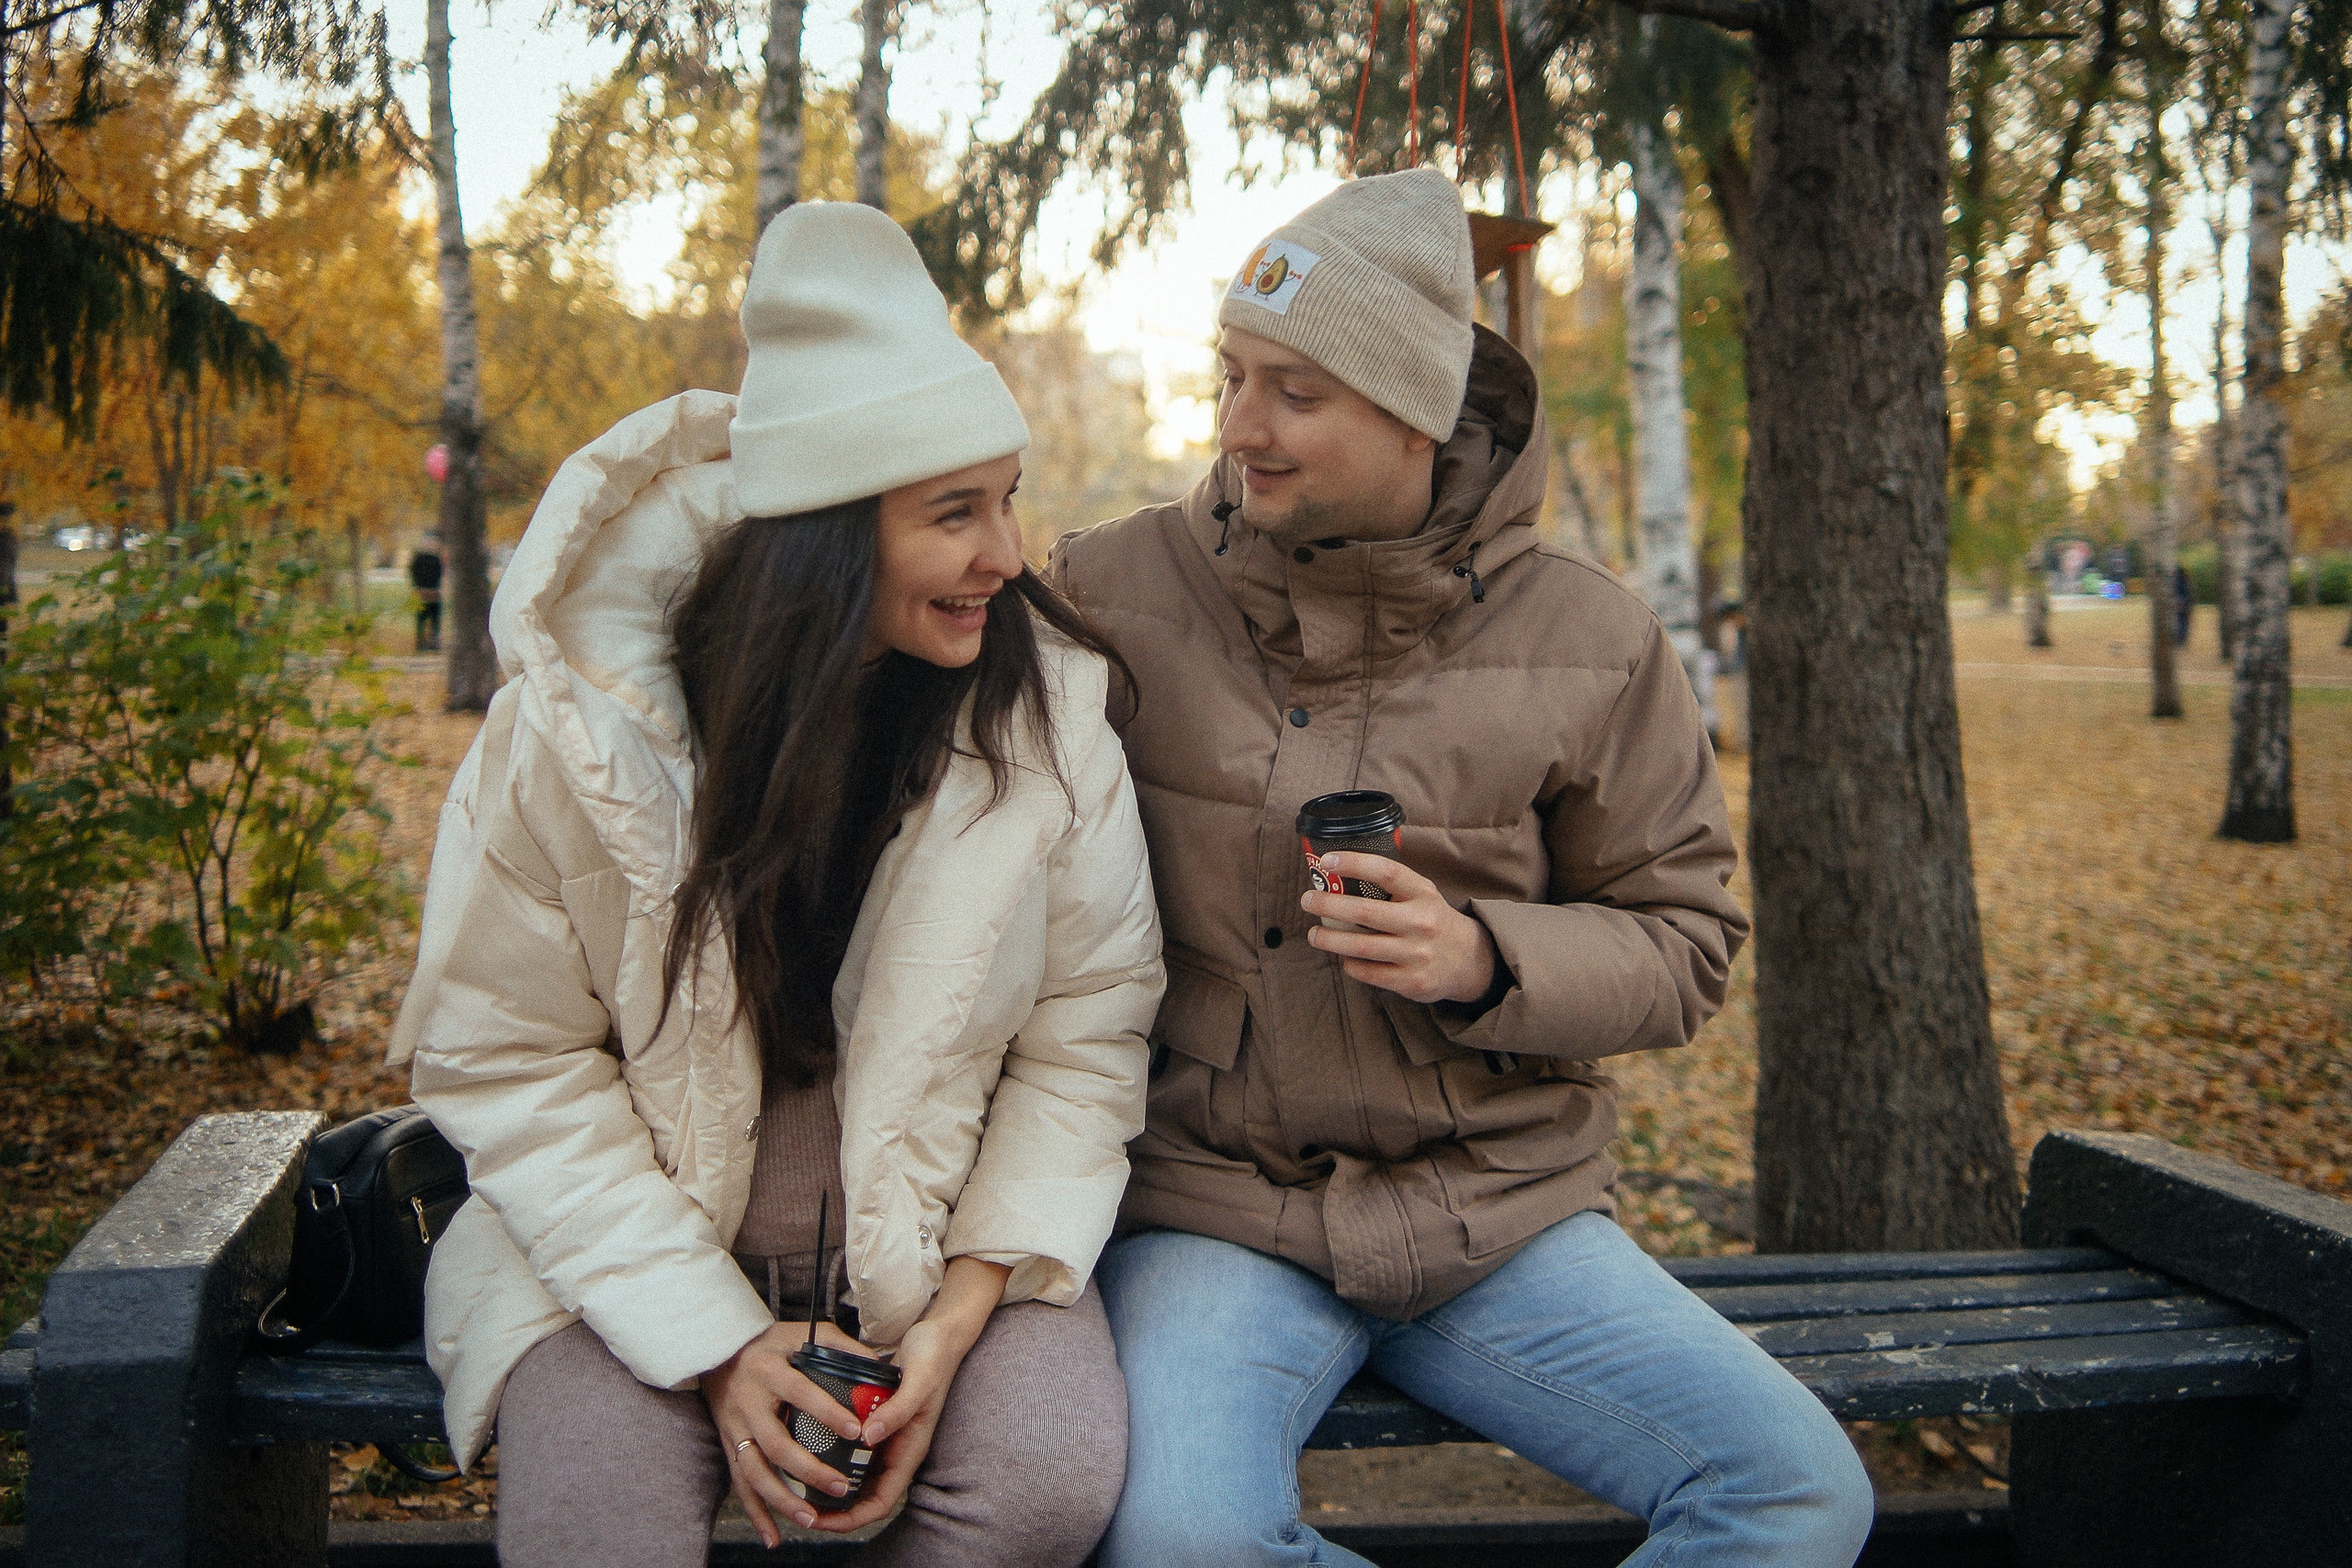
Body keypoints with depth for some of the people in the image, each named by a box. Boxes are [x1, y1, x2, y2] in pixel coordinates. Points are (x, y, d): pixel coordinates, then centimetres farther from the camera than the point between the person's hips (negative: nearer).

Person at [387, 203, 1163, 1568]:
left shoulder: (1048, 705, -9)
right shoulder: (585, 711, -13)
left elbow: (1088, 1034, -5)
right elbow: (509, 1058, -8)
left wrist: (960, 1312, -16)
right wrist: (716, 1342, -16)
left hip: (939, 1234, 2)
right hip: (633, 1239, -1)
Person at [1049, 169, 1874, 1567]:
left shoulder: (1587, 640, -1)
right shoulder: (1115, 590, -2)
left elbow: (1683, 943, 4)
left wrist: (1484, 960, -16)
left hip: (1502, 1199, 2)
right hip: (1214, 1205, -1)